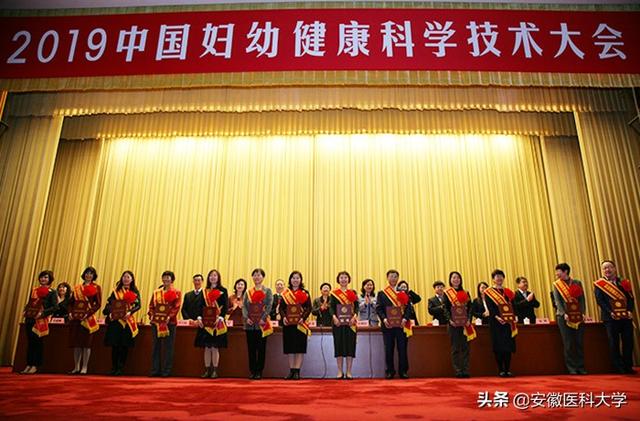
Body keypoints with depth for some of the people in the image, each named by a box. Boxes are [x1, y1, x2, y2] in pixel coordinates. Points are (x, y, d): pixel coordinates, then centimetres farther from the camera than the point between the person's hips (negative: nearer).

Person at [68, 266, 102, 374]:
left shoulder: (96, 287, 2)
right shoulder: (77, 288, 15)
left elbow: (98, 304, -4)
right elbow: (71, 302, 17)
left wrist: (87, 314, -15)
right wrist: (70, 312, 0)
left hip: (88, 318, -4)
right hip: (76, 318, 4)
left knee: (86, 342, -4)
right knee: (76, 342, 7)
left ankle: (84, 367, 3)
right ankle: (76, 367, 16)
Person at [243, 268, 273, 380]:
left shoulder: (267, 291, 4)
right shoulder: (248, 292, 12)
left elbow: (269, 306, -4)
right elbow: (244, 306, 5)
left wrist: (263, 318, -15)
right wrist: (246, 317, -10)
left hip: (262, 324, -2)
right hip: (250, 324, 3)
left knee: (261, 348, 2)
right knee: (251, 348, 6)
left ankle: (259, 371, 10)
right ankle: (252, 371, 15)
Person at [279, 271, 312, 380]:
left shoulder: (305, 293, 5)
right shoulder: (285, 293, 10)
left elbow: (309, 308, -2)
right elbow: (281, 307, 5)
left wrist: (303, 318, -17)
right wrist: (283, 317, -13)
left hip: (300, 324, -2)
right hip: (288, 323, 2)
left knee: (300, 348, -2)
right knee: (289, 348, 6)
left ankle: (297, 371, 4)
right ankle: (291, 371, 15)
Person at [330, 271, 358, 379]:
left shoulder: (353, 292, 9)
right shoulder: (334, 293, 6)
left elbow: (356, 307, 3)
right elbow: (331, 307, -1)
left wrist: (354, 316, -14)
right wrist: (334, 317, -19)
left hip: (350, 323, 1)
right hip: (338, 322, -1)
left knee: (350, 345, 1)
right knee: (339, 345, 1)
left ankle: (348, 372, 9)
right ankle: (340, 372, 11)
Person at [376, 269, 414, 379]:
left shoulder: (404, 293, 9)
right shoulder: (381, 293, 8)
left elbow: (409, 307, 2)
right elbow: (378, 308, 0)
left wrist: (405, 319, -13)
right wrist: (384, 319, -15)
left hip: (401, 325, 0)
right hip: (388, 325, 0)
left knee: (402, 349, 2)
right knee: (388, 350, 4)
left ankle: (403, 371, 14)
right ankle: (389, 371, 15)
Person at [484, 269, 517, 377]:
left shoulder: (508, 291, 17)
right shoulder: (488, 292, 3)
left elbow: (512, 306, 13)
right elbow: (490, 307, -7)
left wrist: (513, 318, -3)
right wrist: (497, 317, -22)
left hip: (508, 322, 4)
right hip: (496, 322, -4)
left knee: (509, 346, 2)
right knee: (498, 346, -3)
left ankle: (508, 370, 8)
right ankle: (501, 370, 3)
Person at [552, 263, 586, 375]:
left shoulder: (577, 283, 8)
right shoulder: (556, 285, 4)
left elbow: (582, 299, 4)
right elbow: (557, 301, -4)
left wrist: (583, 313, -8)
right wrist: (564, 314, -16)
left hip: (578, 316, 2)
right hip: (564, 317, -1)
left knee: (580, 343, 3)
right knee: (568, 344, 0)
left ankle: (581, 367, 12)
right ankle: (571, 368, 6)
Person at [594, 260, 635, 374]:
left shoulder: (624, 282, 12)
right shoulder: (600, 284, 1)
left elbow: (630, 298, 7)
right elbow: (600, 301, -6)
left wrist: (630, 311, -8)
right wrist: (610, 312, -16)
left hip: (626, 316, 3)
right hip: (611, 318, -3)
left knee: (628, 342, 5)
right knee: (614, 344, 1)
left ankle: (628, 367, 18)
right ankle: (619, 368, 8)